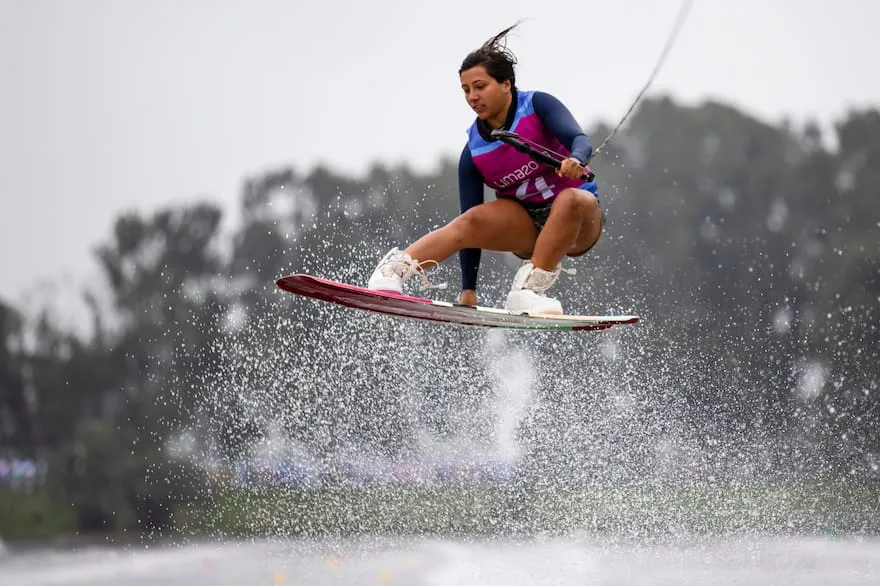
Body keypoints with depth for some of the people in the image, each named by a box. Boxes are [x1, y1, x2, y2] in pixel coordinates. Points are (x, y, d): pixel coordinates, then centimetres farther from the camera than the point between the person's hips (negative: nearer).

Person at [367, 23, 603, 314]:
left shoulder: (538, 105, -10)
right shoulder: (473, 153, -3)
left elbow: (580, 141, -24)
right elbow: (471, 222, -4)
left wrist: (575, 160, -50)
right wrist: (468, 289, -10)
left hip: (577, 224, -2)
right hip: (525, 227, 2)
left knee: (574, 199, -37)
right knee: (472, 221, -27)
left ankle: (528, 289, -38)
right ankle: (395, 268, -37)